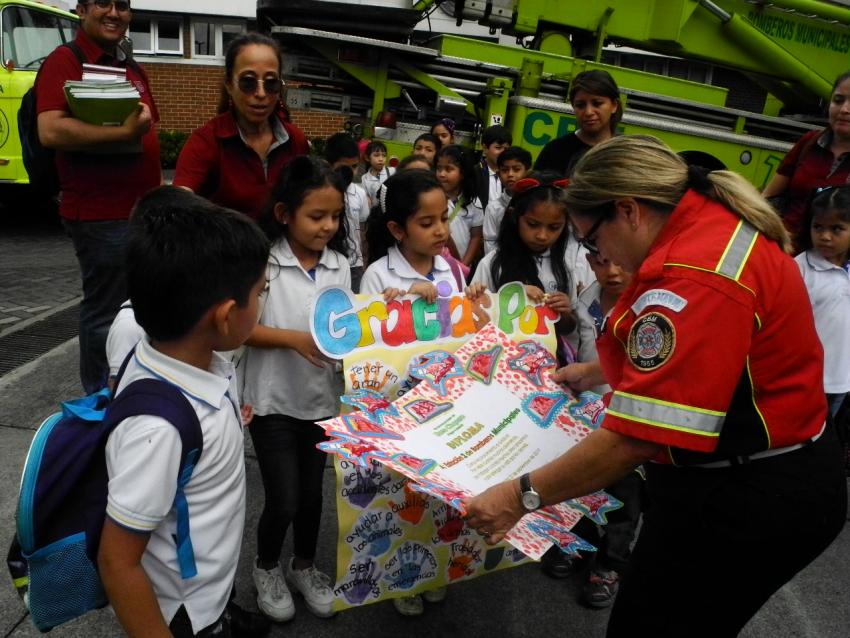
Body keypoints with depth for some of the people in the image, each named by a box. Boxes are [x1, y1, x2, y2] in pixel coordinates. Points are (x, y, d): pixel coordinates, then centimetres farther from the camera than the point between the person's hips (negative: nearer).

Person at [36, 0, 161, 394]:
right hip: (101, 215, -8)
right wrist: (124, 133, -23)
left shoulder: (133, 70, 18)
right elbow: (50, 131, -22)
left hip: (141, 212, 8)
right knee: (105, 311, 1)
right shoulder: (64, 61, -8)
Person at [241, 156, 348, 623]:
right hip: (274, 400, -4)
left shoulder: (339, 265, -2)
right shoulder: (262, 262, -16)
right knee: (283, 500, 4)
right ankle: (266, 568, 34)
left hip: (323, 397, 4)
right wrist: (294, 339, -23)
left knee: (312, 491, 17)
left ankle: (303, 567, 41)